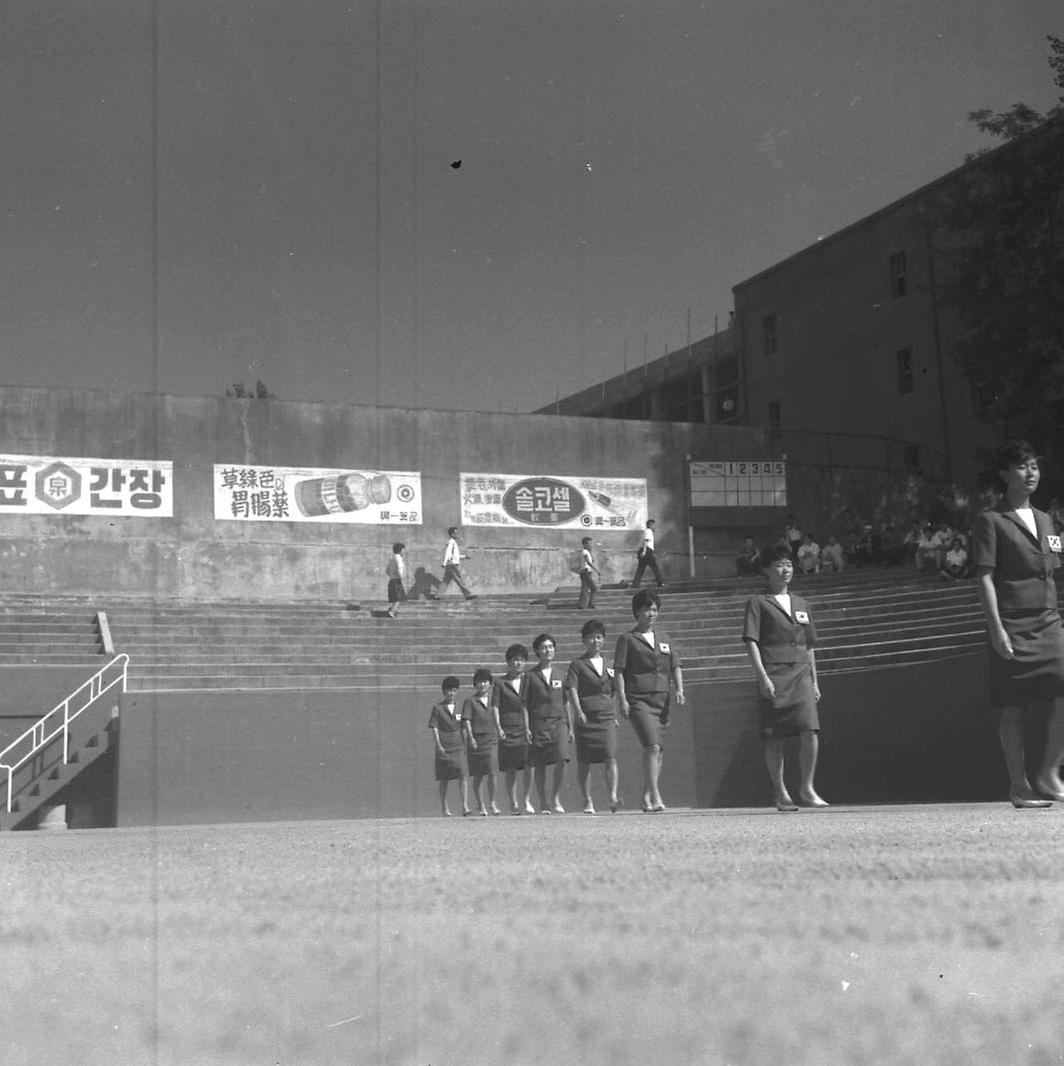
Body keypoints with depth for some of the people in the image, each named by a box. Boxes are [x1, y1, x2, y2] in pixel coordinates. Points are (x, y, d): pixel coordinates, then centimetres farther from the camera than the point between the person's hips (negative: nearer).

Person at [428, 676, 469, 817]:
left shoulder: (459, 708, 12)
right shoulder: (438, 708, 1)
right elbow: (434, 728, -2)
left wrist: (465, 745, 12)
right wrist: (439, 745, -10)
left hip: (458, 747, 2)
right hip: (444, 748, -2)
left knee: (464, 775, -12)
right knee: (443, 779, 4)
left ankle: (465, 805, -15)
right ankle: (445, 808, 13)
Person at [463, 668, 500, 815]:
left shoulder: (493, 700, 12)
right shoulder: (470, 701, 2)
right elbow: (466, 720, -5)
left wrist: (499, 731, 10)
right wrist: (471, 738, -15)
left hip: (491, 739, 1)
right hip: (476, 741, -1)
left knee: (492, 773, -11)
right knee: (477, 776, 4)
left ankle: (492, 804, 0)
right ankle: (480, 805, 15)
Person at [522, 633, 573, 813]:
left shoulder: (559, 673, 10)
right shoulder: (530, 675, 2)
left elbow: (565, 702, 14)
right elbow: (525, 704, 2)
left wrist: (570, 726, 12)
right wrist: (527, 728, -5)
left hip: (559, 721, 1)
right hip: (538, 724, -1)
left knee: (562, 760, -14)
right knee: (539, 765, 2)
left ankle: (556, 798, 2)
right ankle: (543, 802, 14)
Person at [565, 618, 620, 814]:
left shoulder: (608, 665, 16)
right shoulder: (577, 664, 2)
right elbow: (572, 690, -7)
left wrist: (614, 716, 21)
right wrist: (578, 712, -20)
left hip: (606, 717, 3)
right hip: (586, 717, -3)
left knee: (611, 757, -13)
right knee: (584, 761, 2)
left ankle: (613, 797, -19)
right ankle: (588, 801, 11)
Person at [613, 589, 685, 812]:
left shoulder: (664, 639, 17)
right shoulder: (627, 639, 2)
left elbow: (675, 667, 19)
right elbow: (618, 671, 0)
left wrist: (679, 689, 3)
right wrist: (622, 699, -9)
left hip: (662, 699, 5)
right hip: (638, 700, -5)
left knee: (658, 751, 6)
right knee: (652, 746, -19)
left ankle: (647, 796, 18)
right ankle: (655, 796, -21)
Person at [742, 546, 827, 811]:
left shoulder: (801, 605, 20)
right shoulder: (758, 603, 4)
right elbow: (750, 641, -4)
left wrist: (814, 681, 18)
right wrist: (762, 676, -14)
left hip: (800, 674, 4)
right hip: (773, 676, -4)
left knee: (810, 731, -11)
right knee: (774, 739, -1)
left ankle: (807, 788, 2)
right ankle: (781, 794, 9)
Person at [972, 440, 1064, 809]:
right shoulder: (991, 520, -1)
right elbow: (984, 577, -7)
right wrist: (996, 628, -15)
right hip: (1012, 627, -5)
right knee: (1013, 708, -1)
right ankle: (1019, 786, 7)